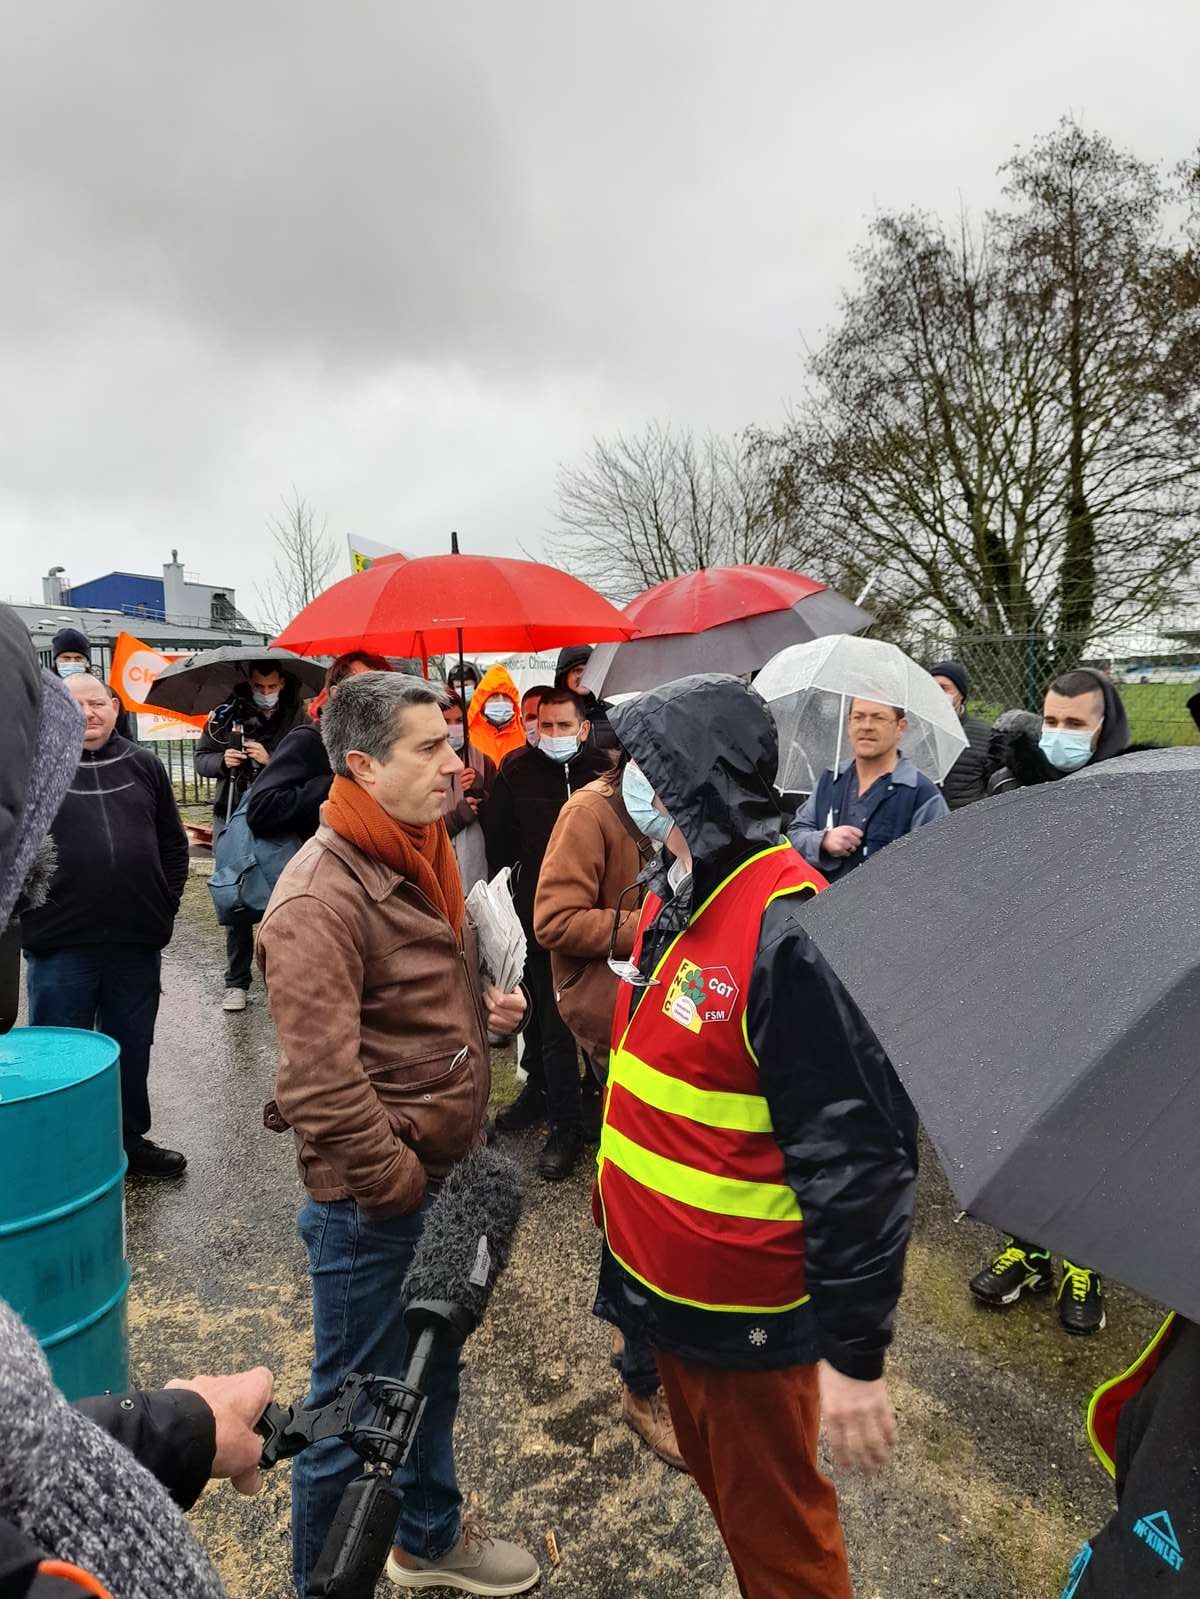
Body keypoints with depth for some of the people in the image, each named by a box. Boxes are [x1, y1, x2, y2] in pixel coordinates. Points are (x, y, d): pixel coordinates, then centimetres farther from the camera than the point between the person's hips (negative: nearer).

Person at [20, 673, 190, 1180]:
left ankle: (131, 1140, 32)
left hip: (137, 942, 3)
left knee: (133, 1049, 16)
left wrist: (166, 903, 7)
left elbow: (173, 842, 13)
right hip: (60, 946, -3)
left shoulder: (144, 766, 7)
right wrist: (32, 912, -5)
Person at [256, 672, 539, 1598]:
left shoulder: (422, 856, 5)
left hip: (443, 1179, 9)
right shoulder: (321, 897, -25)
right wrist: (400, 1189, -18)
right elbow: (322, 1086, -28)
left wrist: (487, 1009, 2)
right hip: (373, 1207, -9)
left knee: (435, 1372, 27)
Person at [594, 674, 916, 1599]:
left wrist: (854, 1352, -19)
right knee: (717, 1483, 28)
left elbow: (859, 1158, -26)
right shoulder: (671, 898, 1)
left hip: (747, 1316, -8)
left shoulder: (791, 936, -28)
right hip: (663, 1280, 8)